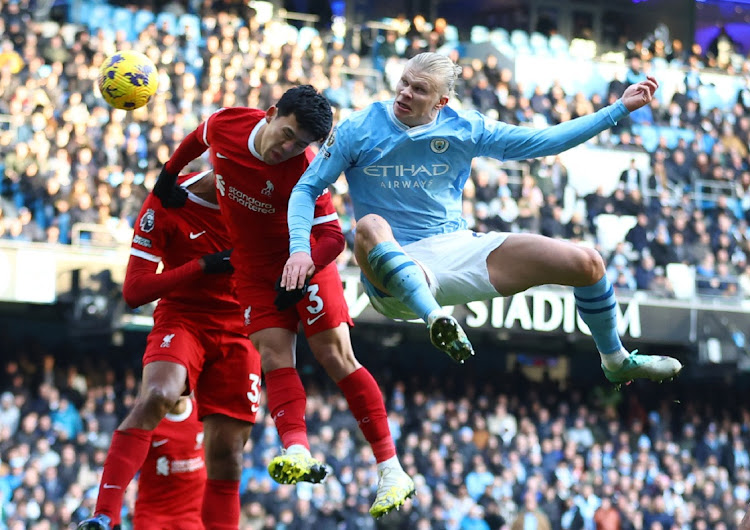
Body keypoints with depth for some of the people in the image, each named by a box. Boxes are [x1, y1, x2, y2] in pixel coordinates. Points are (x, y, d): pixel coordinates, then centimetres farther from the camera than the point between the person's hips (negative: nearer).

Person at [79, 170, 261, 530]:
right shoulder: (167, 203, -13)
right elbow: (134, 291, -13)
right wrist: (203, 266, -23)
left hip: (238, 331, 4)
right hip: (182, 320, -4)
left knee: (226, 456, -1)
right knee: (156, 396, -33)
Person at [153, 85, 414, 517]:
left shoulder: (303, 172, -26)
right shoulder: (225, 125, -13)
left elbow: (333, 237, -24)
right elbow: (197, 140, 12)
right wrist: (169, 175, 18)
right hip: (255, 270, 5)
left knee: (336, 355, -11)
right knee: (274, 355, -14)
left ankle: (391, 469, -11)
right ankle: (298, 451, -32)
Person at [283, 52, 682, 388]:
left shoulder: (465, 129, 3)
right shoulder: (358, 130, -4)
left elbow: (544, 141, 8)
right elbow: (307, 189, 0)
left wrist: (620, 109, 6)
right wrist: (299, 249, -18)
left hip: (460, 251, 4)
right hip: (395, 269, -3)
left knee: (585, 263, -6)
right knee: (370, 226, -41)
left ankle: (616, 361, 18)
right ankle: (437, 320, -57)